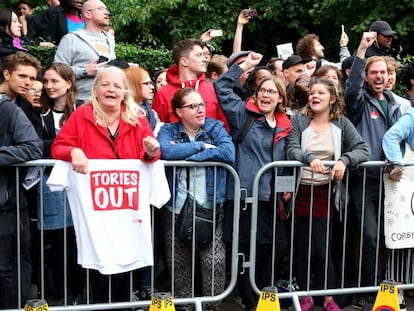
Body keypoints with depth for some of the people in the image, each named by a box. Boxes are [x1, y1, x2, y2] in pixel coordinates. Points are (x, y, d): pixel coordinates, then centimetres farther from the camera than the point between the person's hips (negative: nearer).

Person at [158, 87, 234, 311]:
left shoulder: (215, 127, 3)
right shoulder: (168, 130, 3)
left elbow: (228, 153, -17)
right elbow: (166, 152, -21)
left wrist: (186, 155, -16)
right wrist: (201, 146, -14)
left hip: (211, 208, 0)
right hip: (176, 209, 1)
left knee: (215, 261, -5)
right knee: (178, 263, 10)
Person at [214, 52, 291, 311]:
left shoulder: (283, 126, 15)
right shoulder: (243, 114, 2)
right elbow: (222, 88, -5)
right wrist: (245, 66, -4)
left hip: (271, 196, 5)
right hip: (245, 193, -5)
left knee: (279, 245, 7)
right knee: (245, 249, 3)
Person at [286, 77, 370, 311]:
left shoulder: (342, 123, 6)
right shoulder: (298, 120, 4)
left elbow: (363, 150, -3)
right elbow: (292, 150, -11)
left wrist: (344, 160, -22)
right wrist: (310, 158, -30)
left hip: (326, 193, 0)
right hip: (300, 192, 1)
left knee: (322, 249, -1)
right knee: (301, 247, 7)